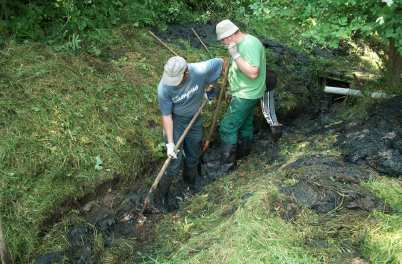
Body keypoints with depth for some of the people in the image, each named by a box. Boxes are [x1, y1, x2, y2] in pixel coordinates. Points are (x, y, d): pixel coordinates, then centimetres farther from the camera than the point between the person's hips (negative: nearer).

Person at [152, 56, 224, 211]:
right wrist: (170, 143, -21)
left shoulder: (200, 71, -30)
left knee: (193, 154, 20)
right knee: (175, 160, -6)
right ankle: (161, 195, 17)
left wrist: (206, 87, 0)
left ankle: (190, 178, 51)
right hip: (175, 121, -3)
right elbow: (166, 116, -21)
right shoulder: (164, 88, -31)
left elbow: (220, 62, -10)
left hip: (194, 119, 3)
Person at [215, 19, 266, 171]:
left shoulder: (250, 44, -25)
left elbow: (253, 73, -31)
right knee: (245, 123, 23)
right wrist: (233, 88, 21)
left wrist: (235, 56, -30)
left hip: (246, 95, -10)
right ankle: (243, 151, 41)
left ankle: (227, 164, 5)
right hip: (243, 93, 10)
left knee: (227, 128, -5)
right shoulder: (240, 43, 7)